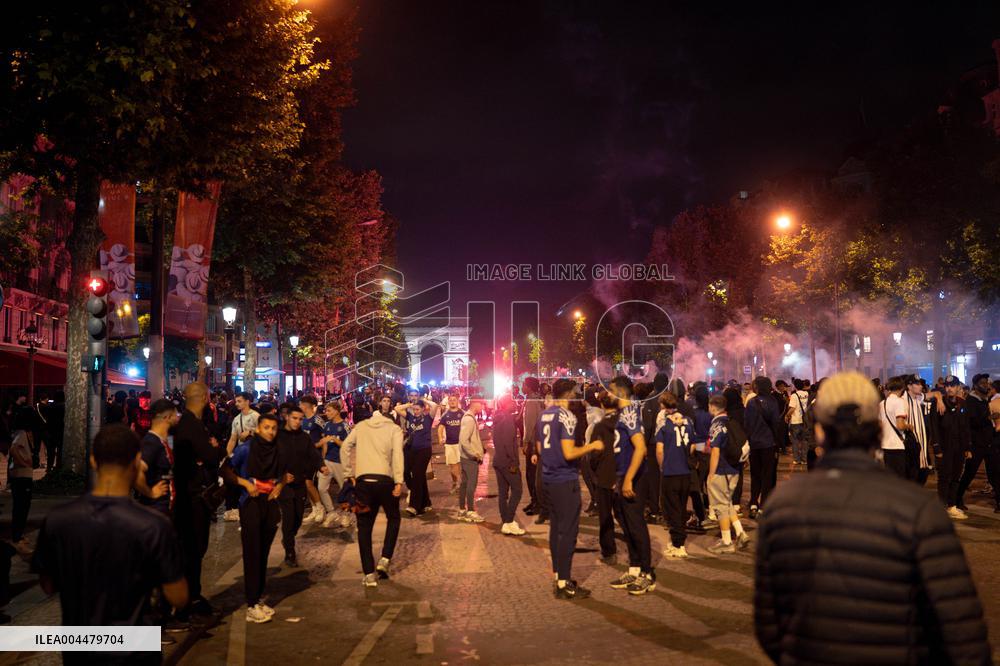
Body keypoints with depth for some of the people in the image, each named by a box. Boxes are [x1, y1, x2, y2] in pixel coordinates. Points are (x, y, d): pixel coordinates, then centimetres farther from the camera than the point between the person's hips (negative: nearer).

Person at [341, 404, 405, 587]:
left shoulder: (361, 426, 12)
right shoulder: (394, 429, 5)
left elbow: (345, 448, 5)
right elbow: (397, 454, -8)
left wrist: (349, 474, 10)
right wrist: (399, 481, -12)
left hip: (363, 481, 1)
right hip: (385, 480, -1)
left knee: (364, 527, 10)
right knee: (393, 519, 23)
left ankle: (370, 574, 9)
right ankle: (385, 559, 10)